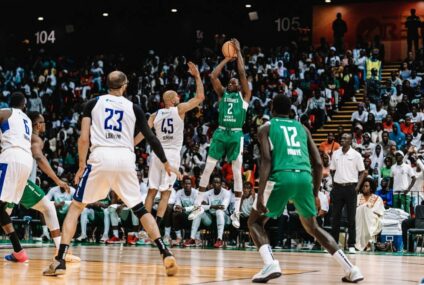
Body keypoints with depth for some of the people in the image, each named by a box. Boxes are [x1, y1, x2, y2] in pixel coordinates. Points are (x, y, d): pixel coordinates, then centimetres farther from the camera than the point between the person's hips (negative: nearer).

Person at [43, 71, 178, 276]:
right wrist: (165, 163, 31)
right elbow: (151, 138, 18)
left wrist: (82, 165, 14)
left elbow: (84, 138, 4)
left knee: (76, 207, 10)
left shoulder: (93, 103, 14)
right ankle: (166, 254, 3)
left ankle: (60, 260, -4)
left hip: (101, 157, -1)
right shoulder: (133, 108, 17)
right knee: (140, 210, 17)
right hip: (126, 159, 1)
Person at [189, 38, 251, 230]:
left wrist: (238, 52, 1)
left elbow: (242, 74, -3)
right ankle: (198, 206, 12)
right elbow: (213, 76, 3)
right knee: (207, 169, 2)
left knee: (237, 173, 0)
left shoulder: (244, 95, 8)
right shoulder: (222, 94, 15)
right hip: (221, 133, 2)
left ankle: (236, 212, 5)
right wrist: (227, 59, 8)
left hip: (236, 135, -2)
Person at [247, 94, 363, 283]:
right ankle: (351, 269, 14)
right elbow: (318, 164, 18)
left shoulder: (266, 128, 14)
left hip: (281, 177, -4)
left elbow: (266, 160, -3)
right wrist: (315, 193, 28)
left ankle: (270, 265, -13)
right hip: (304, 178, 4)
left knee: (255, 222, 14)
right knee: (313, 227, 24)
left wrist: (260, 194, -9)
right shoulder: (302, 128, 26)